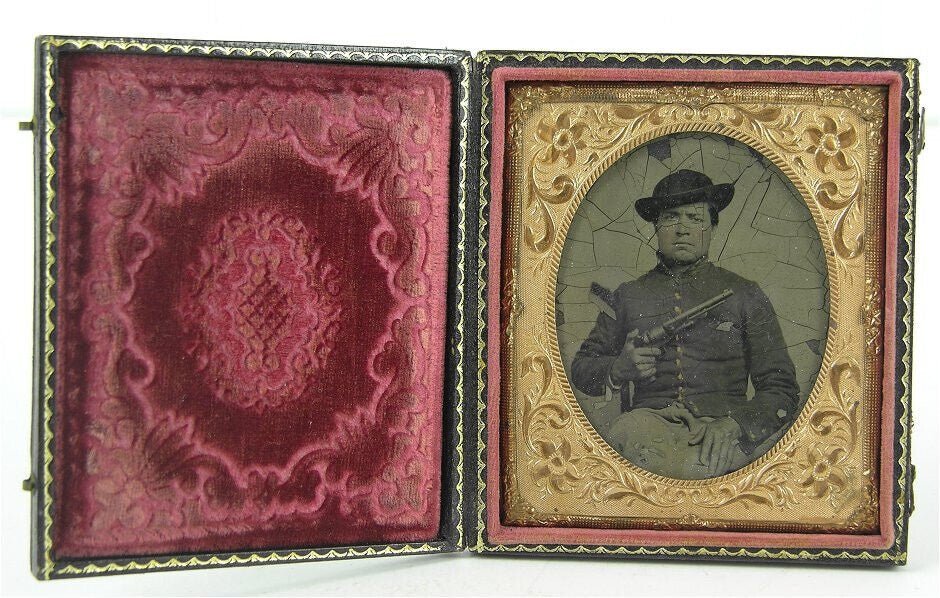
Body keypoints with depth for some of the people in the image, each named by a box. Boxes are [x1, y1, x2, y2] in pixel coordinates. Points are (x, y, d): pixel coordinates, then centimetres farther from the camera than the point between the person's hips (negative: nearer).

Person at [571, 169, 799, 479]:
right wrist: (619, 369, -1)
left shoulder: (744, 295, 15)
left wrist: (733, 424, -12)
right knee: (627, 431, -36)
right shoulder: (628, 296, 19)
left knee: (695, 466, -38)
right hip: (648, 418, 2)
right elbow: (581, 368, 24)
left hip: (720, 430, -1)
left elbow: (782, 390, 10)